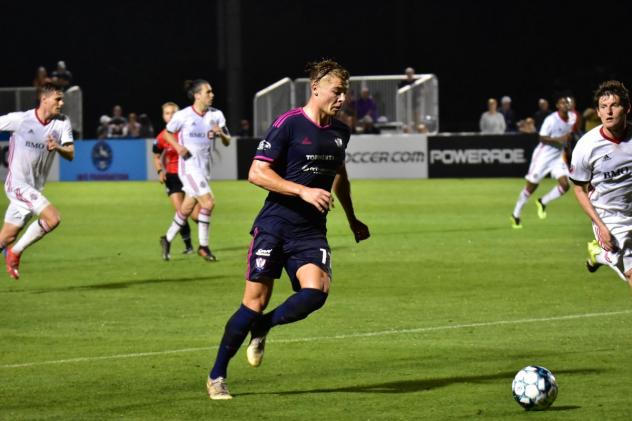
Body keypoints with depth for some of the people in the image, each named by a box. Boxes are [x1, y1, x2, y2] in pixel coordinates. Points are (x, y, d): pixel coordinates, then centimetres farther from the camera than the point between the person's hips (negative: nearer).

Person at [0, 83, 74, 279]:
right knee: (52, 218, -20)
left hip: (34, 188, 6)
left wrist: (58, 147, -27)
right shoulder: (20, 119, -12)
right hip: (18, 184, -6)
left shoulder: (62, 123, 0)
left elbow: (70, 154, -6)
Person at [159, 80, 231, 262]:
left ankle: (167, 239, 34)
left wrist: (221, 134, -15)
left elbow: (227, 142, 7)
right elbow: (167, 133, 5)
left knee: (187, 208, 13)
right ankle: (203, 246, -7)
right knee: (208, 202, -18)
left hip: (204, 167, 6)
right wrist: (177, 146, -13)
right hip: (188, 166, -6)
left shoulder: (216, 115, 3)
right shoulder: (183, 115, -10)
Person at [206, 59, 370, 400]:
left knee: (316, 292, -20)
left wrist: (352, 220, 35)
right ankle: (216, 376, 10)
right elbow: (257, 172, -12)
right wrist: (303, 191, -20)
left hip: (311, 231, 5)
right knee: (256, 301, -7)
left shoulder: (339, 132, 12)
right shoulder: (288, 125, -8)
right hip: (274, 227, -5)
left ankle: (260, 328, 8)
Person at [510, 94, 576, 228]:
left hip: (558, 157, 6)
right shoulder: (551, 120, -19)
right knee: (531, 186, 2)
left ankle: (543, 202, 12)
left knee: (565, 185, -12)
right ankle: (516, 214, 19)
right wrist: (559, 139, -29)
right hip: (544, 155, -6)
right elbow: (542, 138, -21)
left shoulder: (572, 118, 1)